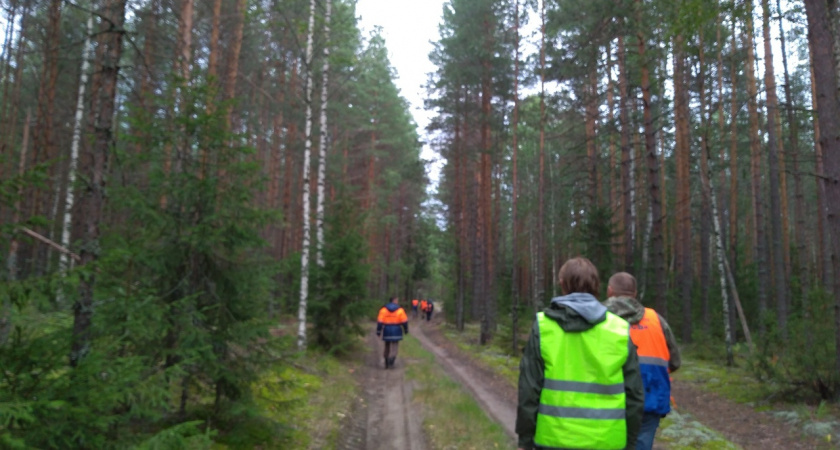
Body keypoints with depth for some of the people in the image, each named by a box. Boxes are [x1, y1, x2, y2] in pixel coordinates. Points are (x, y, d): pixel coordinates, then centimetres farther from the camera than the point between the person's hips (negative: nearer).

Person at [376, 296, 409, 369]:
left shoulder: (383, 310, -2)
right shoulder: (400, 310, -5)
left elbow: (380, 322, -5)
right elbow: (404, 321, -3)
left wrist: (378, 332, 1)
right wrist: (406, 330, 12)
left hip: (387, 331, 2)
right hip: (396, 331, -2)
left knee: (387, 347, 16)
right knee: (394, 347, -1)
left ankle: (387, 364, 21)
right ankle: (390, 362, -18)